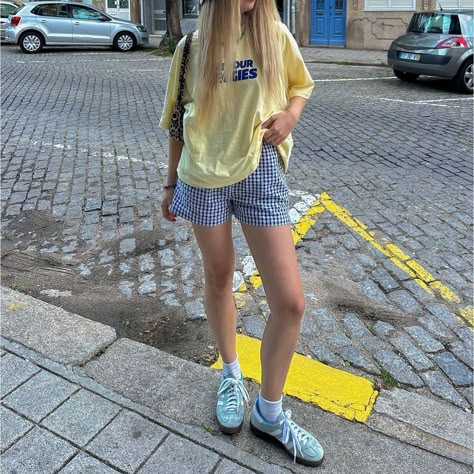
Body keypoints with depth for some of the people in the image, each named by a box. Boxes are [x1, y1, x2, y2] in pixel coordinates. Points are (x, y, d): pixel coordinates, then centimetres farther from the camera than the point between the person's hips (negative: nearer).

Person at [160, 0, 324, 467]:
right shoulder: (192, 47, 2)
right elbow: (180, 121, 9)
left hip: (260, 170, 0)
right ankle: (231, 375, 39)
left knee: (290, 300, -6)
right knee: (218, 278, 13)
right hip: (205, 175, 1)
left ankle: (269, 412, 16)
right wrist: (171, 182, 13)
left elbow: (300, 86, 14)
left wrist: (290, 113, -9)